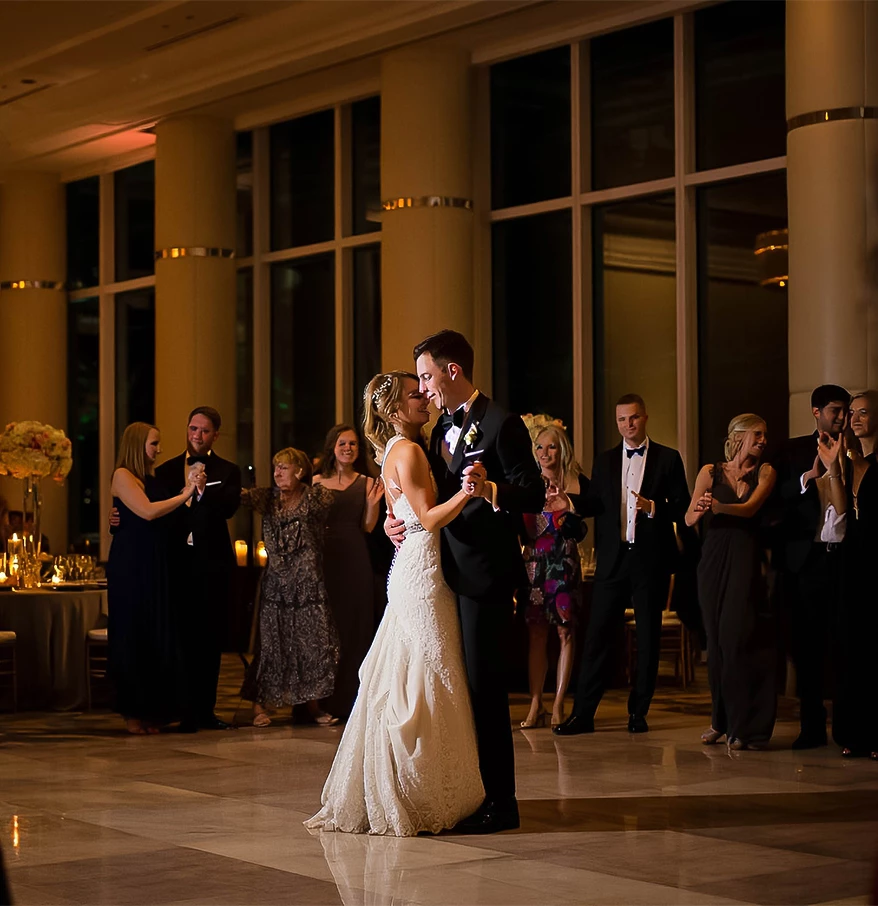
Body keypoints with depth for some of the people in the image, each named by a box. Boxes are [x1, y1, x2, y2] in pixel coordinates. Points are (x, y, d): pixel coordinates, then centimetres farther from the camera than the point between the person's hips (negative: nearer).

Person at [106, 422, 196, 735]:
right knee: (134, 636, -2)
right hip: (132, 568, -7)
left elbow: (169, 521, 14)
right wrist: (185, 494, -10)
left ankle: (152, 711, 11)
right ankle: (132, 712, 6)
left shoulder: (152, 477, 16)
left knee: (158, 636, 5)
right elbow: (147, 512, -17)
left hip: (157, 568, 7)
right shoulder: (123, 475, -5)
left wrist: (187, 486, 6)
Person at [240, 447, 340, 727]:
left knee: (313, 641, 0)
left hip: (308, 582, -2)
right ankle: (260, 705, 6)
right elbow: (242, 495, -7)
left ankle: (312, 705, 12)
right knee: (270, 642, 1)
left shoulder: (317, 496, 2)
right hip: (276, 582, 2)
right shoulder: (268, 498, 7)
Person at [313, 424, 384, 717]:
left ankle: (353, 698, 9)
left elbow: (368, 526, 1)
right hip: (325, 556, 0)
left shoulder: (366, 483, 6)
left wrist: (373, 503, -13)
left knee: (355, 624, 3)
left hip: (355, 559, 0)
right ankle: (327, 699, 9)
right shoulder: (318, 482, 6)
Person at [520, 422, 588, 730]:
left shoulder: (576, 483, 1)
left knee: (565, 632, -1)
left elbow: (581, 530, -3)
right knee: (535, 635, 0)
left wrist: (568, 505, -17)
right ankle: (535, 706, 3)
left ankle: (558, 705, 3)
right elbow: (521, 530, 3)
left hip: (565, 564, -1)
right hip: (534, 563, 1)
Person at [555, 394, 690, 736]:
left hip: (650, 560, -2)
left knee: (648, 637, 4)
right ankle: (583, 713, 1)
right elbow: (594, 505, 9)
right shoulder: (604, 461, 13)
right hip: (613, 560, 2)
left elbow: (682, 507, 0)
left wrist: (653, 508, -17)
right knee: (596, 635, -2)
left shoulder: (668, 459, 4)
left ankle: (638, 713, 13)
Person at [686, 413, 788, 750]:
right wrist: (699, 510, -23)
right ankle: (721, 719, 17)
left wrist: (717, 506, -27)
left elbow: (750, 508, -9)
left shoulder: (765, 472, 8)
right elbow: (689, 519, 0)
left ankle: (743, 725, -7)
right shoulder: (711, 472, 8)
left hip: (746, 561, -1)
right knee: (716, 639, 4)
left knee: (739, 637, -11)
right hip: (714, 561, 1)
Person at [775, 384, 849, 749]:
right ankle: (812, 725, 9)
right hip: (808, 559, 0)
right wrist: (809, 477, -13)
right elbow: (779, 498, -1)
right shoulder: (794, 451, 11)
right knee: (808, 645, 2)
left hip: (846, 556, 0)